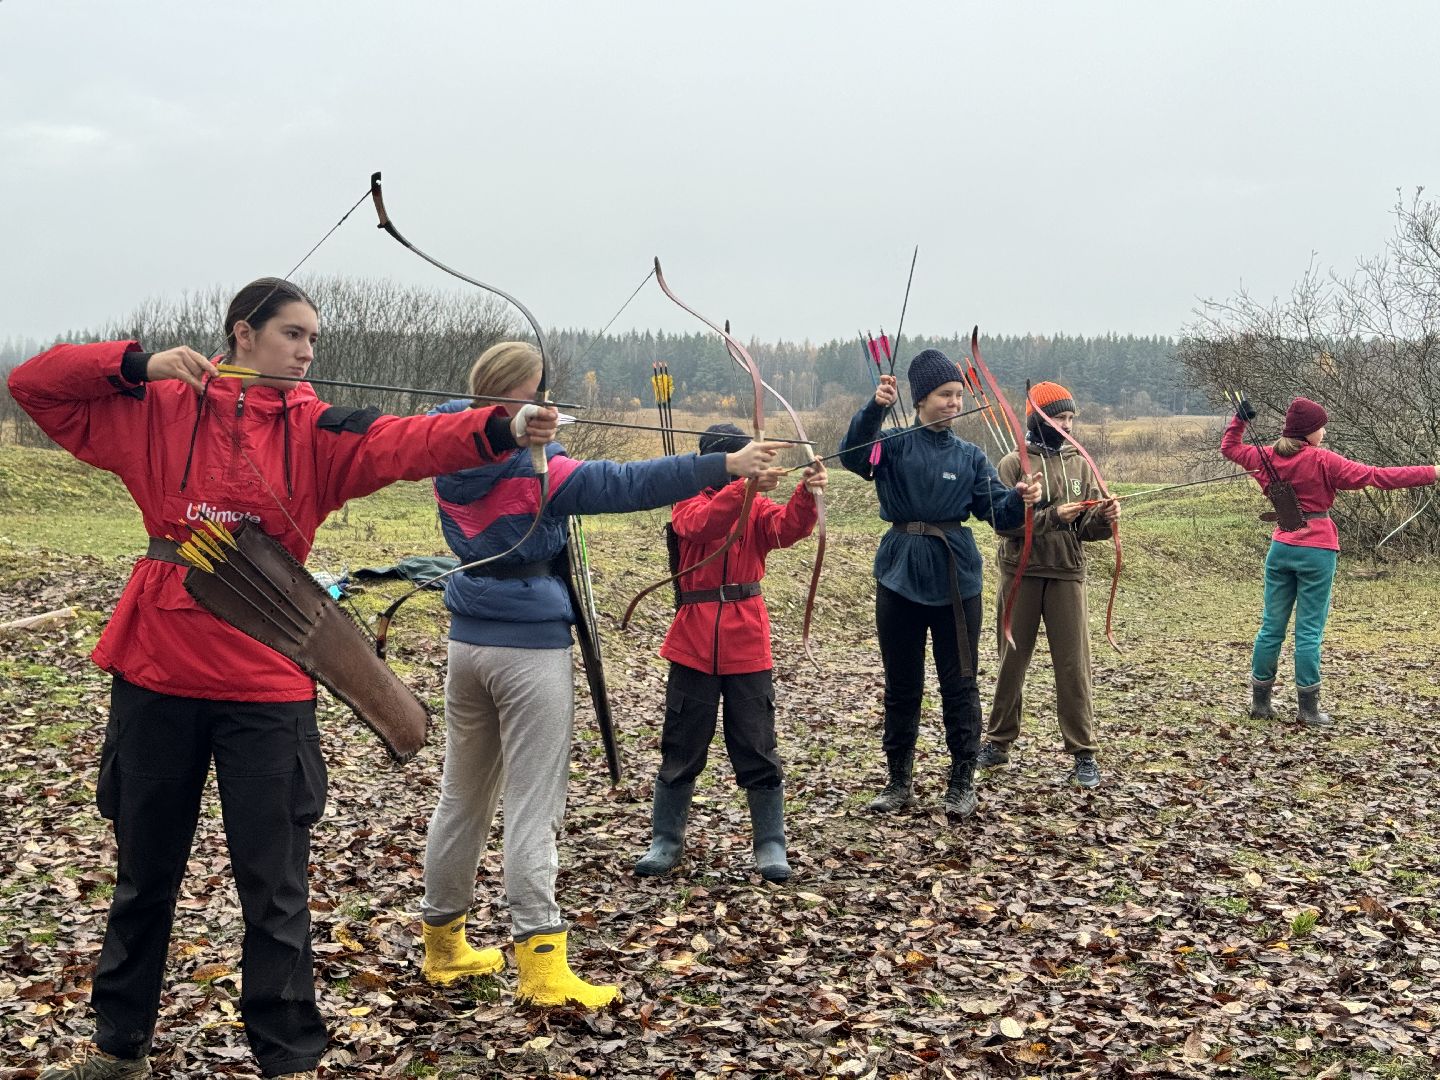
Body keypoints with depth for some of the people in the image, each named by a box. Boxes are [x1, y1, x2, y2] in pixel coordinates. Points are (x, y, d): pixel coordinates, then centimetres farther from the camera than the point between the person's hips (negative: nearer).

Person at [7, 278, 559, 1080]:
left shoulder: (316, 431, 1)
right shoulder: (158, 410, 4)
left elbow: (406, 443, -17)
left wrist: (500, 430, -35)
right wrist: (140, 363, -9)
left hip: (268, 686, -1)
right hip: (157, 672, 1)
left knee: (275, 885, 2)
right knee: (144, 872, 16)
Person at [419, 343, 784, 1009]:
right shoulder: (534, 467, -18)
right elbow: (628, 484, -25)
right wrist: (726, 465, -26)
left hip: (467, 641, 7)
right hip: (530, 648, -7)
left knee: (462, 796, 16)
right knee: (531, 806, -5)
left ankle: (443, 946, 27)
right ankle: (541, 968, -4)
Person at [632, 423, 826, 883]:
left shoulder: (758, 508, 5)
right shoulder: (688, 503, 0)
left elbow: (788, 528, -17)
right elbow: (702, 524, -24)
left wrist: (807, 493, -38)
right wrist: (744, 485, -40)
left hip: (746, 645, 1)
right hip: (694, 644, -1)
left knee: (758, 751, 4)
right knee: (680, 751, 9)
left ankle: (770, 846, 14)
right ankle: (665, 842, 22)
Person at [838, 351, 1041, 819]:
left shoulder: (970, 455, 6)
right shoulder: (893, 445, 1)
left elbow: (996, 509, -2)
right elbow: (852, 455, -20)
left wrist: (1018, 500, -24)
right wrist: (875, 408, -36)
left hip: (955, 578, 0)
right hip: (900, 574, 0)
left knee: (959, 684, 4)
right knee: (901, 684, 10)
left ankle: (962, 781, 16)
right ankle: (899, 781, 22)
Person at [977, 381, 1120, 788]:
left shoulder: (1080, 464, 7)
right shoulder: (1014, 464, -2)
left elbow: (1087, 528, 5)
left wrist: (1104, 518, -17)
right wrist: (1052, 516, -23)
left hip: (1067, 575, 2)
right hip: (1020, 573, -1)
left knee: (1074, 663, -1)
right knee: (1012, 660, 10)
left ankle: (1083, 753, 4)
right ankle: (998, 742, 22)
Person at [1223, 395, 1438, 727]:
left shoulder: (1268, 457, 3)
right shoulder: (1322, 461, -13)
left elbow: (1230, 448, 22)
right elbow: (1377, 476, -16)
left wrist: (1239, 419, 28)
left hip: (1281, 547, 5)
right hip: (1316, 552, -5)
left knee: (1272, 626, 11)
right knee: (1309, 631, -1)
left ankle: (1260, 701, 16)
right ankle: (1308, 709, 3)